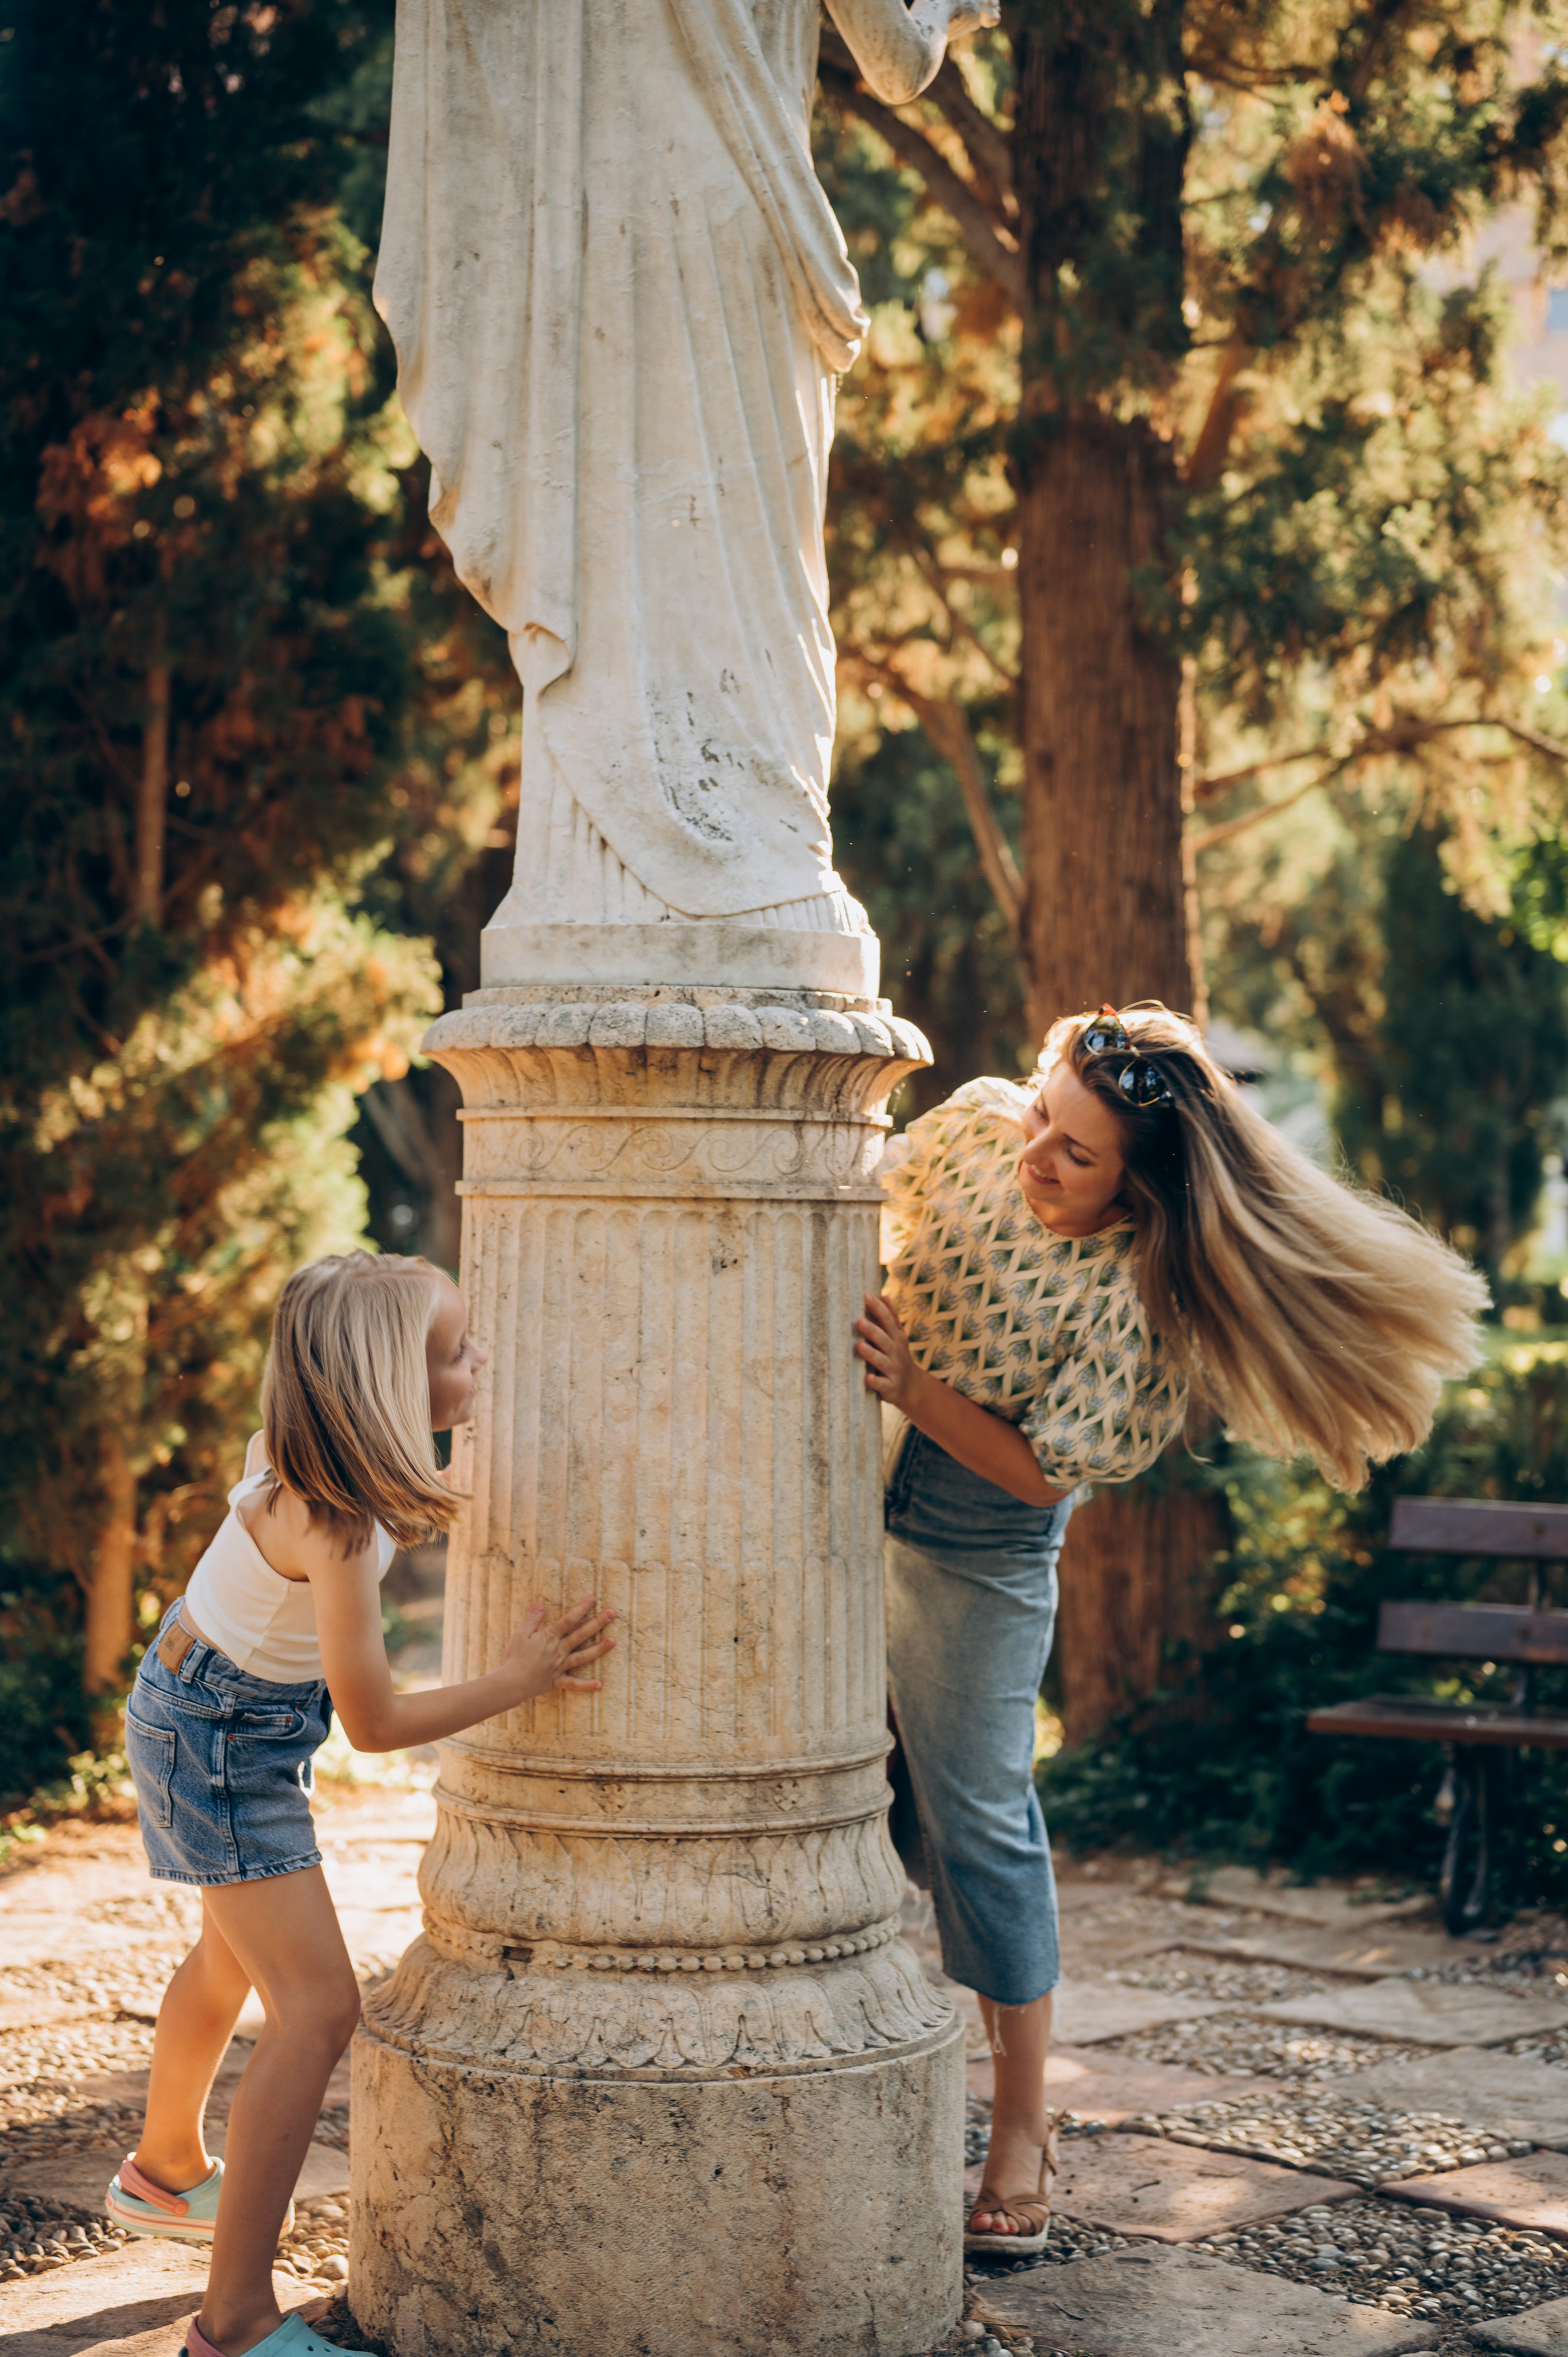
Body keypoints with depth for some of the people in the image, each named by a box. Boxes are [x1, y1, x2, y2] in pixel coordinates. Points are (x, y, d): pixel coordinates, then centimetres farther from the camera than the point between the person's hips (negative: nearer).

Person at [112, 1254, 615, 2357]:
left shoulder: (313, 1453, -10)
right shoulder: (334, 1529, -34)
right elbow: (376, 1722, -25)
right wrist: (521, 1678, -17)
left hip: (240, 1711, 10)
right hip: (221, 1739, -10)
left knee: (235, 1959, 28)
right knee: (319, 2005, -12)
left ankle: (168, 2171, 52)